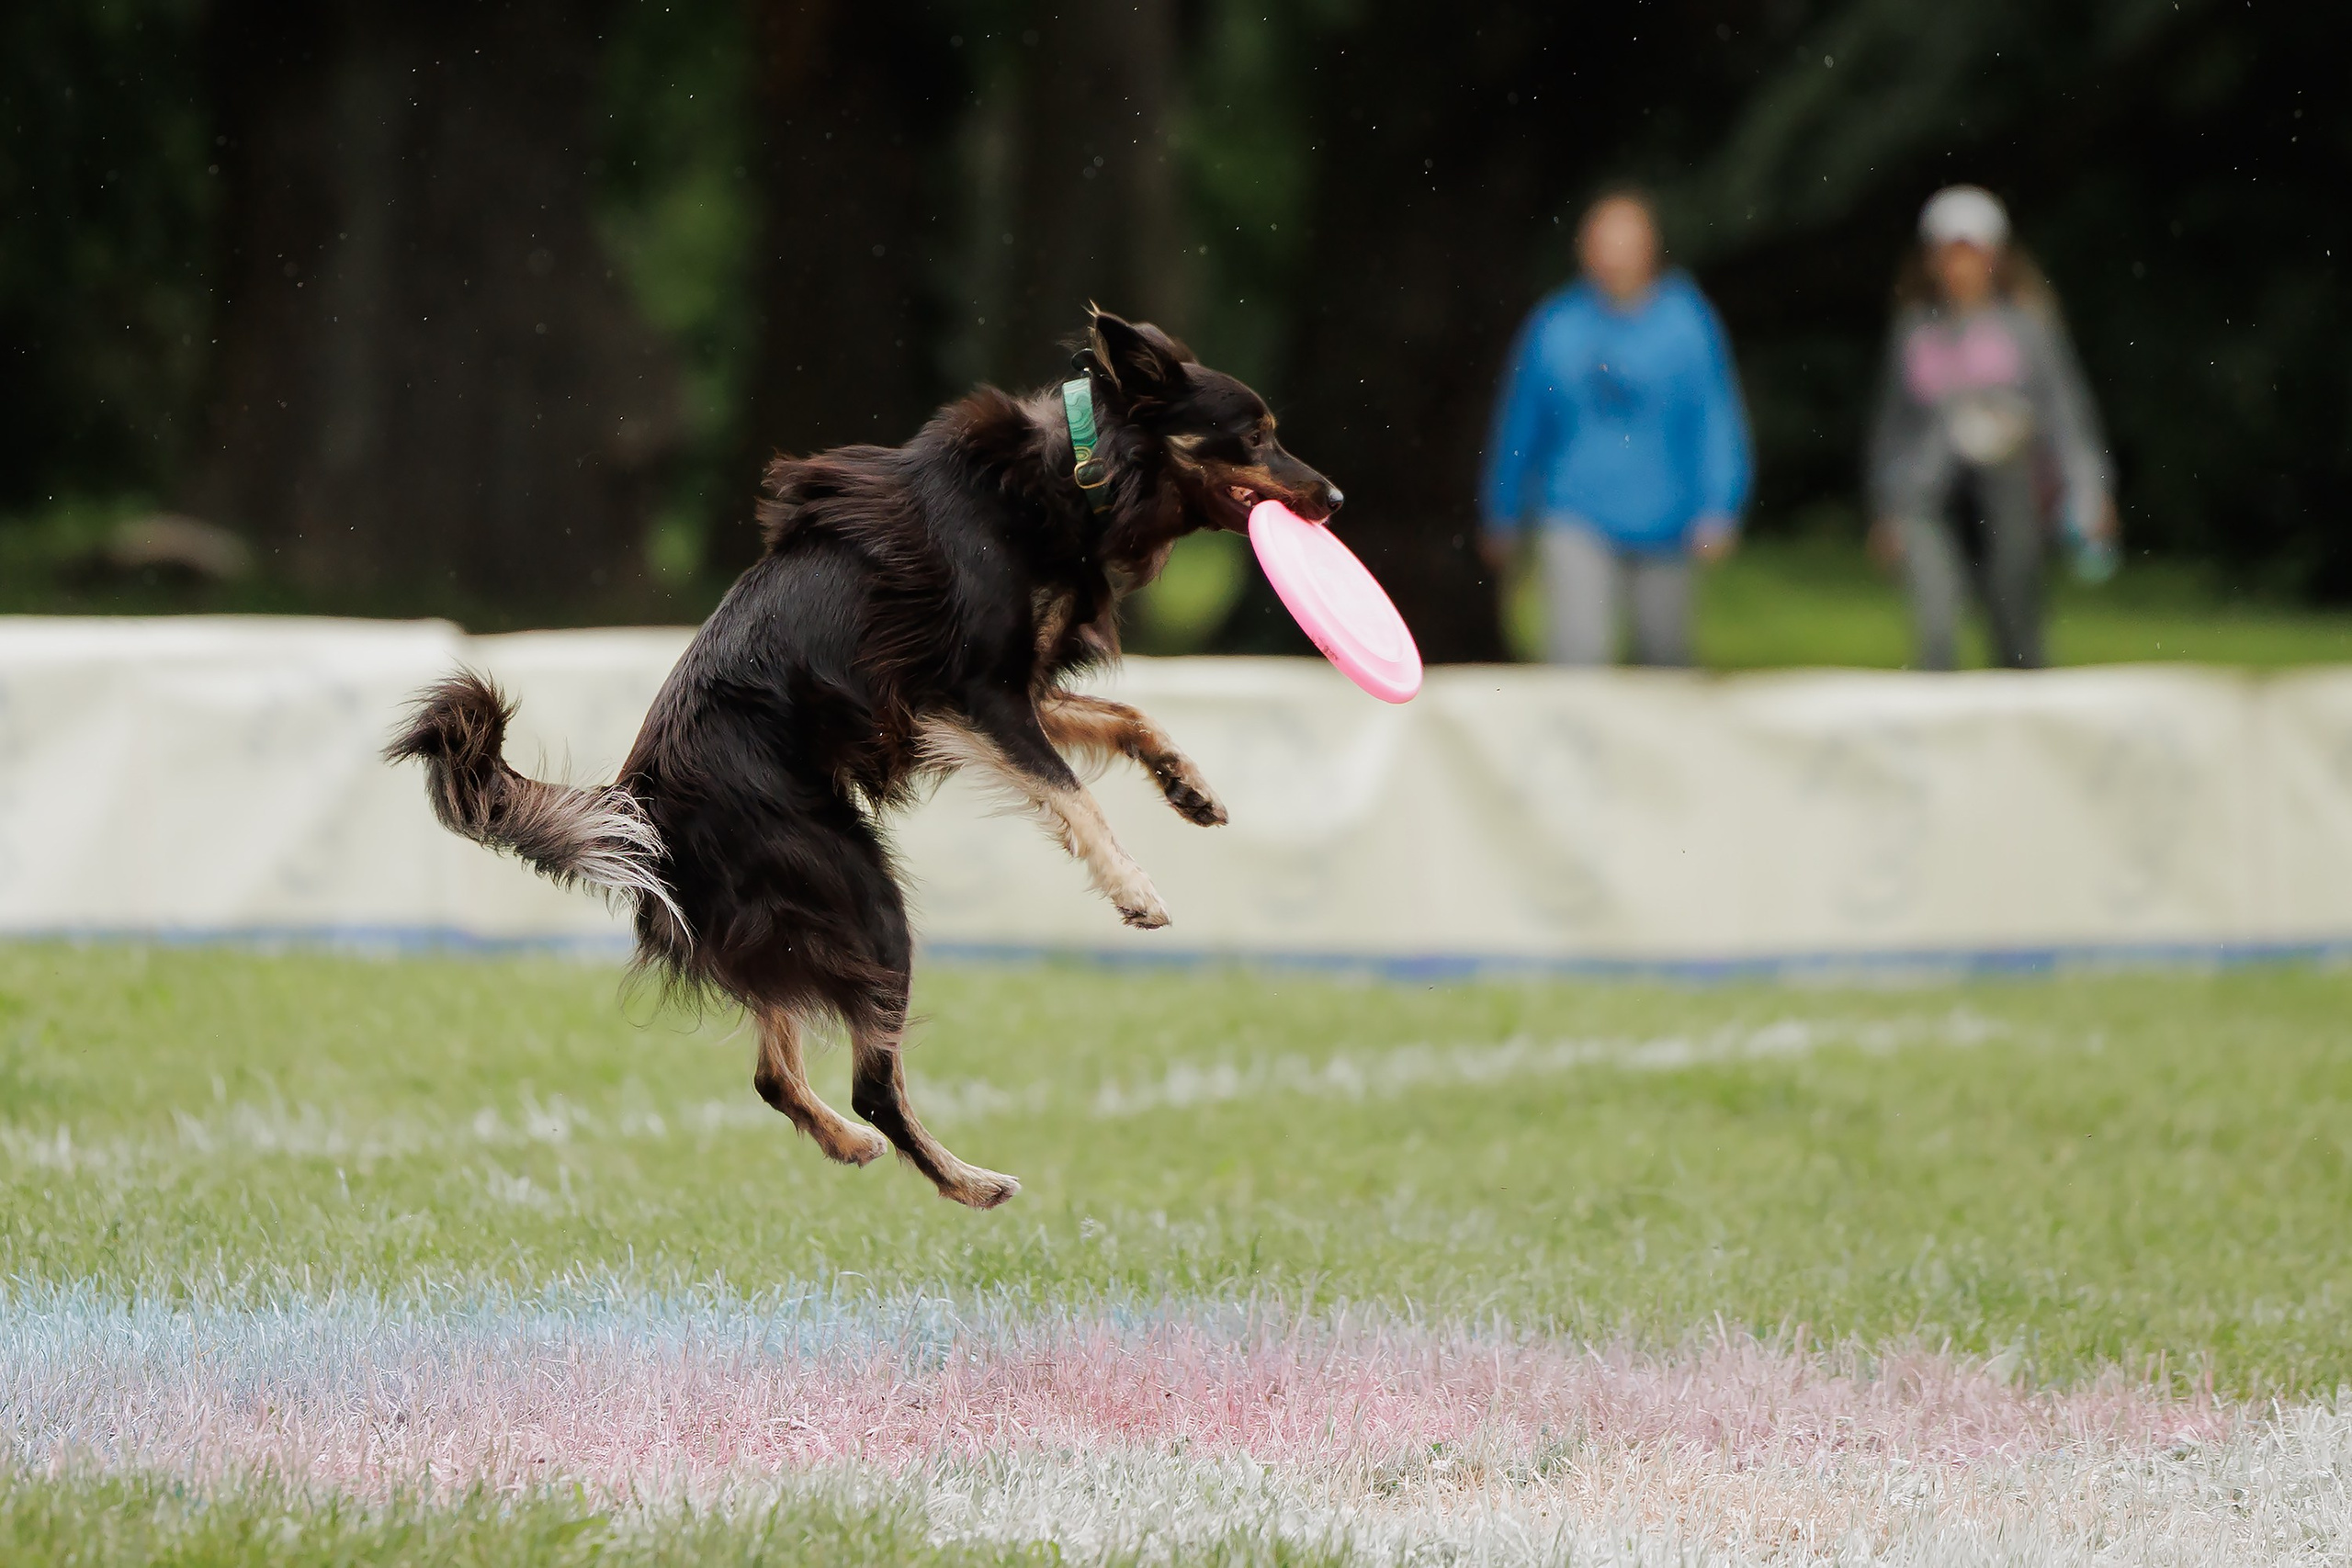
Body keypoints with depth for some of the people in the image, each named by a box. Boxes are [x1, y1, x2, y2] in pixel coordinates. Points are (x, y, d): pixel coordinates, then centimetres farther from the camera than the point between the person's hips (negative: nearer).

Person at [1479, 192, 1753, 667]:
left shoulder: (1687, 320, -3)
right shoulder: (1554, 327, -2)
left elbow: (1719, 418, 0)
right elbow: (1517, 424, 8)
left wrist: (1718, 510, -8)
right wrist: (1502, 517, 15)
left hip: (1662, 524, 1)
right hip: (1575, 520, -1)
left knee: (1662, 649, 13)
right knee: (1578, 646, -18)